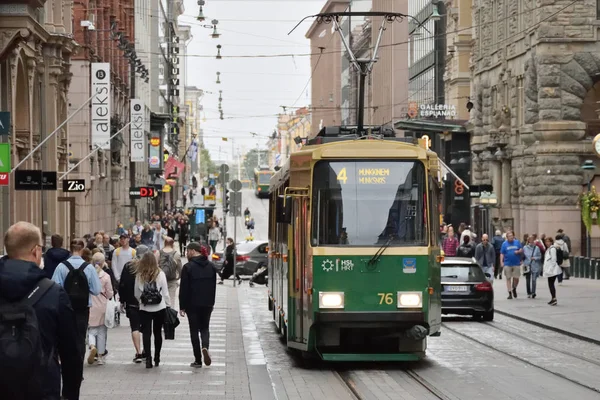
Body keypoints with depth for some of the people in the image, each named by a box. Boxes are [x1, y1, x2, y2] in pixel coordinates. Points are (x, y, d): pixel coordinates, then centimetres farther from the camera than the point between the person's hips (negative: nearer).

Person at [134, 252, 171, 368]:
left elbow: (136, 294, 3)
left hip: (144, 308, 0)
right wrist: (168, 305, 9)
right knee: (158, 333, 13)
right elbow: (165, 292, -3)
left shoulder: (139, 276, -5)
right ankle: (157, 359, 20)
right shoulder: (160, 274, -7)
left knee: (146, 333, 0)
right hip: (159, 308, 0)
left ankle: (148, 358, -12)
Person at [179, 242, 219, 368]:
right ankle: (205, 347, -13)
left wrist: (182, 306, -5)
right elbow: (214, 286, 10)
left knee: (194, 330, 4)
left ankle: (198, 360, 4)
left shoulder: (188, 267, -11)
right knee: (204, 328, 17)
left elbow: (184, 288, -11)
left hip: (192, 304, -4)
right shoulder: (211, 266, 5)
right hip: (207, 304, 4)